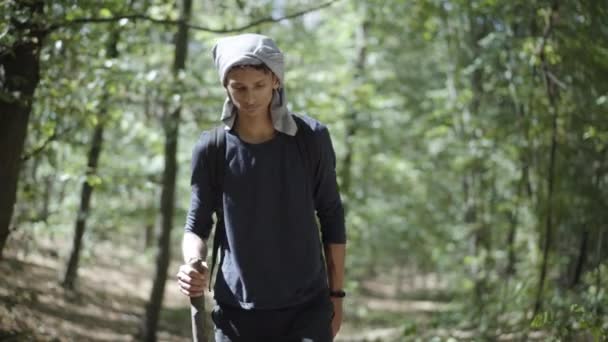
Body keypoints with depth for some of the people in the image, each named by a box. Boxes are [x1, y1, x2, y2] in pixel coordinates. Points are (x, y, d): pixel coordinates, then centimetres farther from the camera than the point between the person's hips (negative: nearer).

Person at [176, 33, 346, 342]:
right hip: (238, 313, 1)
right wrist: (194, 264, -18)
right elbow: (197, 226, 4)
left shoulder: (311, 138, -5)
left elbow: (331, 216, 5)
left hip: (307, 309, -1)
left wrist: (336, 294, 6)